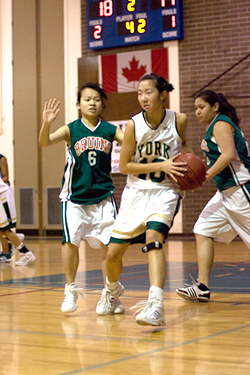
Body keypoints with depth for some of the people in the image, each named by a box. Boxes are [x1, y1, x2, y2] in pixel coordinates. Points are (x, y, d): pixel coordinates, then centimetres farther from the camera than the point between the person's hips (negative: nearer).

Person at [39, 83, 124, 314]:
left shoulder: (110, 130, 2)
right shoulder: (71, 129, -1)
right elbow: (44, 142, -14)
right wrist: (47, 124, -33)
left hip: (103, 196, 1)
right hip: (75, 196, -1)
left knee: (110, 245, -3)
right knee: (70, 241, -9)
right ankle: (70, 290, 11)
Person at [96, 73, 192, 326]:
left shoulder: (179, 120, -7)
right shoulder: (134, 125, -11)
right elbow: (124, 166, -7)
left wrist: (189, 155, -5)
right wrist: (161, 165, -17)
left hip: (165, 191, -1)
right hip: (136, 191, 2)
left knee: (153, 237, -30)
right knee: (113, 253, 3)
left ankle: (155, 304, -38)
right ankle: (113, 289, 37)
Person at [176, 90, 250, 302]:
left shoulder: (221, 124, -10)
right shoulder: (214, 127, 19)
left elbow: (229, 154, -23)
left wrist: (206, 176, -26)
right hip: (227, 191, 10)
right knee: (203, 230, 3)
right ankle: (203, 287, 0)